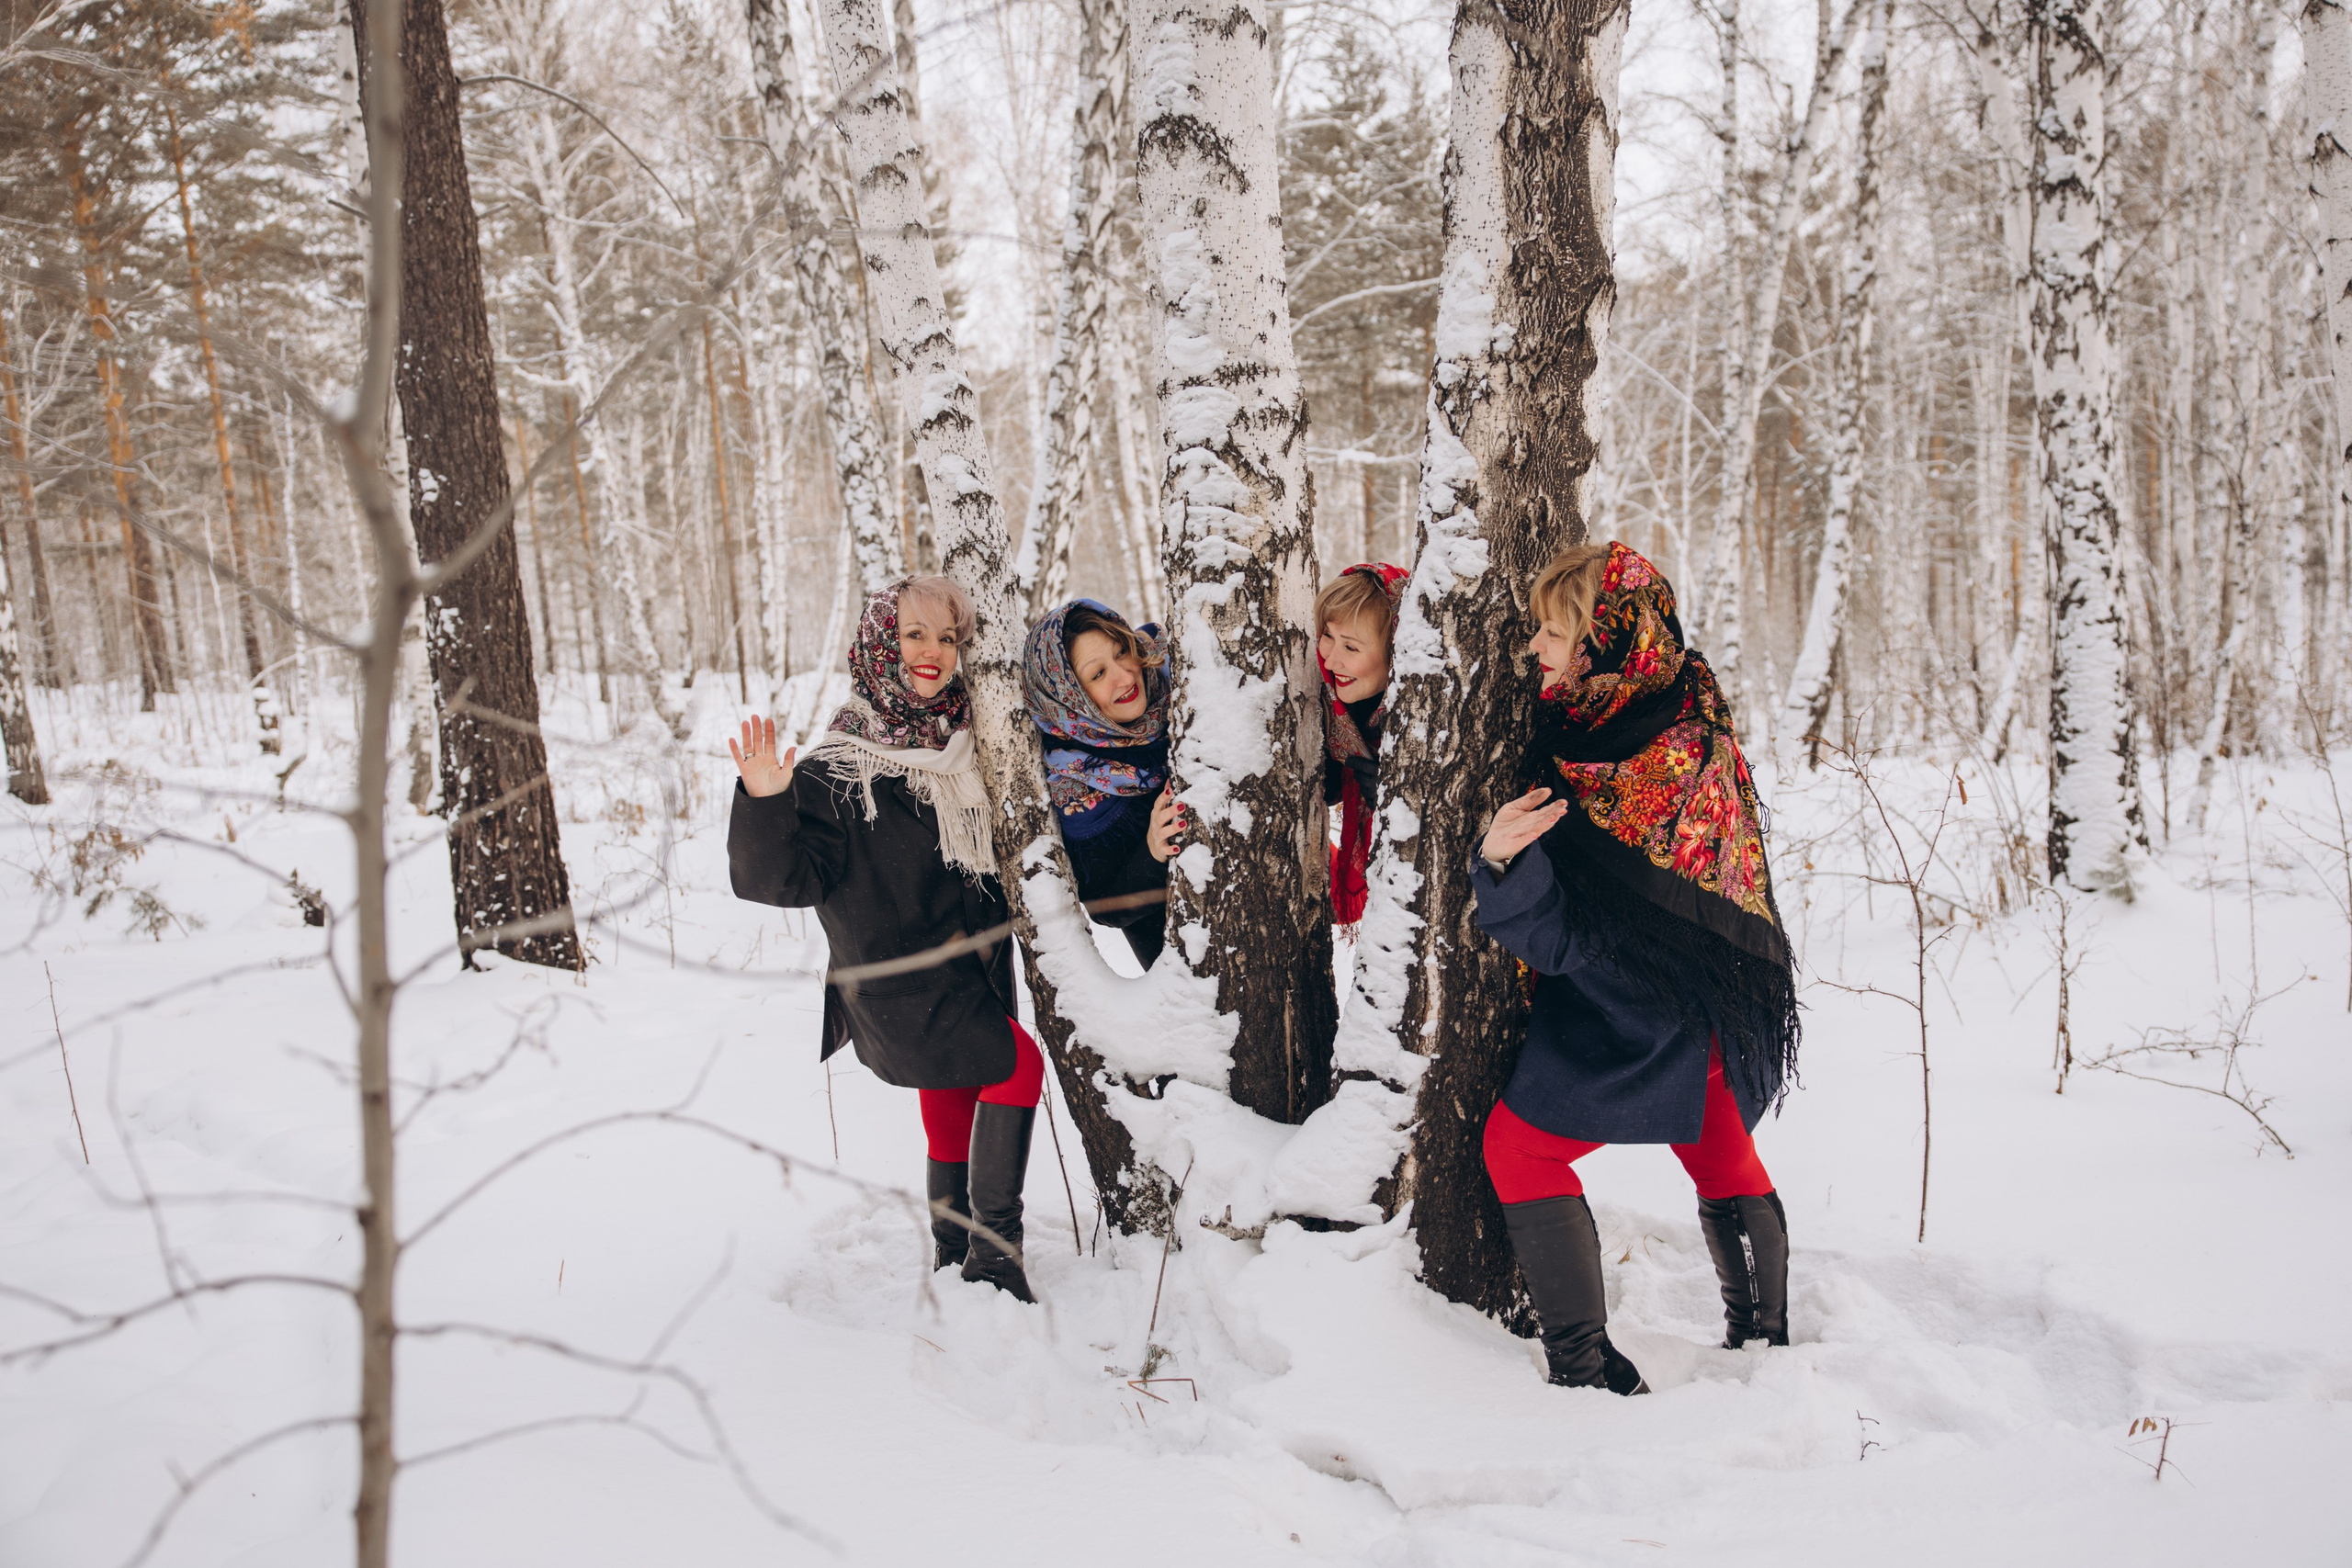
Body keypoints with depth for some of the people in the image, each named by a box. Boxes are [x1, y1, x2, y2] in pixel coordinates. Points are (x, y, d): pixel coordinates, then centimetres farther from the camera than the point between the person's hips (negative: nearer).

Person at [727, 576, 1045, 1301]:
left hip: (975, 969, 7)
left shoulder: (962, 742, 5)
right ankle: (995, 1248, -3)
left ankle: (956, 1249, 32)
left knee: (956, 1111, 15)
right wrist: (766, 806, -37)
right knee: (1018, 1065, -14)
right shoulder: (836, 766, -16)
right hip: (901, 981, -7)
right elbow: (790, 879, -23)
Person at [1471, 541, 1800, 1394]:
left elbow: (1559, 941, -23)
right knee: (1719, 1154, 25)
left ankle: (1588, 1370, 4)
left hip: (1633, 1018, -9)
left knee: (1518, 1144, 3)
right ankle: (1763, 1334, 41)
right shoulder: (1691, 710, -5)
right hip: (1721, 1001, 9)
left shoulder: (1610, 777, -29)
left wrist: (1500, 859, -39)